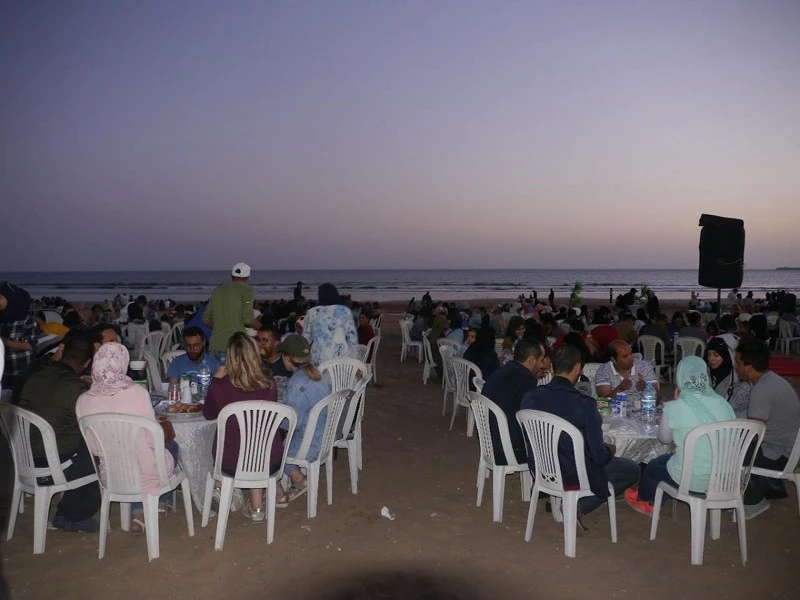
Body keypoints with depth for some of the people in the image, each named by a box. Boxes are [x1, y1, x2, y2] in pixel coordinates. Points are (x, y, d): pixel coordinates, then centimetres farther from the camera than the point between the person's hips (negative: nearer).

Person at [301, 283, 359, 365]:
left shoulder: (312, 312, 6)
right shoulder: (345, 311, 4)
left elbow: (306, 338, 12)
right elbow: (352, 338, 3)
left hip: (319, 359, 1)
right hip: (342, 358, -1)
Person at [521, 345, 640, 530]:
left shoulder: (530, 396, -12)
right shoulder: (584, 404, -27)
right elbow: (599, 456, -19)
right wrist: (610, 451, 5)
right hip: (574, 476, -6)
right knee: (632, 470, 16)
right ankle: (580, 506, 3)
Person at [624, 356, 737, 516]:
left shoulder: (674, 407, -17)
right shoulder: (723, 403, -5)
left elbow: (664, 438, 1)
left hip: (691, 479, -5)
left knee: (653, 465, 26)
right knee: (667, 458, 31)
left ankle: (642, 498, 55)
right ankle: (654, 502, 50)